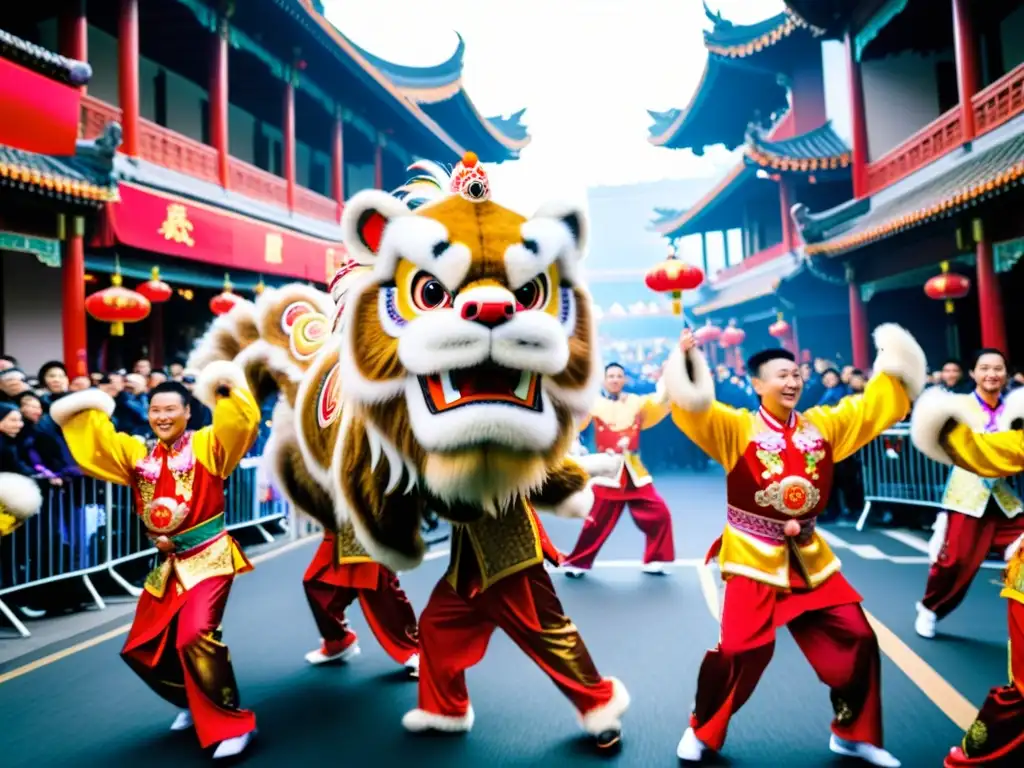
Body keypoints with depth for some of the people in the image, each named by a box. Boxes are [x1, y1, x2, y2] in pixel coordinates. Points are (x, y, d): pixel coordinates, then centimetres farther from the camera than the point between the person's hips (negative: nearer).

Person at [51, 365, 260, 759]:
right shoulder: (136, 453, 10)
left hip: (210, 557, -7)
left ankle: (233, 722, -9)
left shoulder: (207, 444, -6)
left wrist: (229, 391, -21)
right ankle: (194, 703, 38)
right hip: (168, 564, 7)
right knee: (142, 649, 15)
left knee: (196, 636, -26)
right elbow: (92, 444, 11)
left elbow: (242, 423, -21)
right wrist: (87, 411, 6)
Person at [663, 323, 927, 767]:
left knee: (856, 640, 9)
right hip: (754, 557, -5)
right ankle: (702, 732, 18)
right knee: (738, 649, -8)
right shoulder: (737, 428, -9)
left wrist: (895, 360, 8)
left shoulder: (823, 425, 6)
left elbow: (876, 403, 13)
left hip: (809, 557, 6)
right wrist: (685, 357, -32)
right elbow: (692, 404, -23)